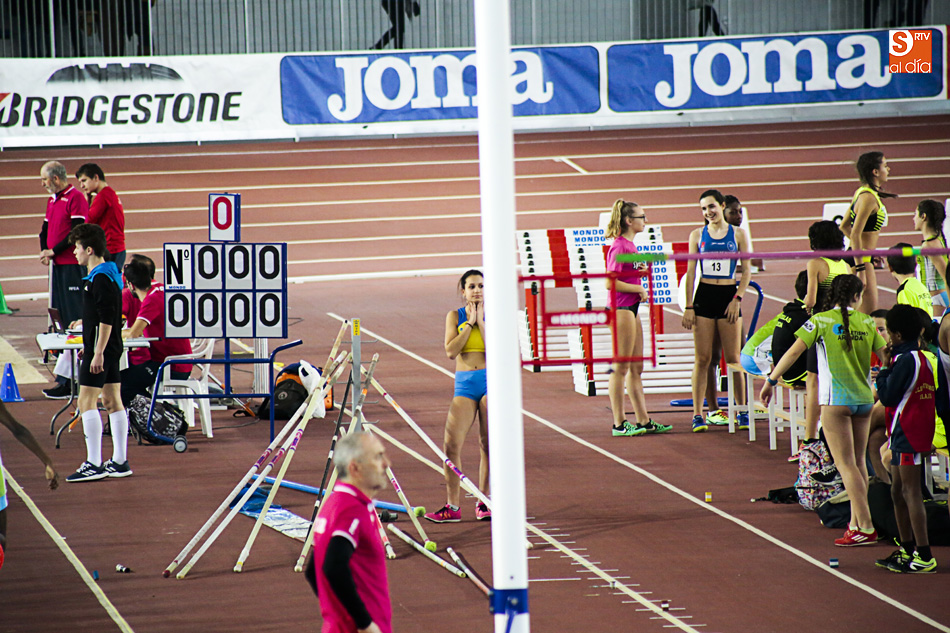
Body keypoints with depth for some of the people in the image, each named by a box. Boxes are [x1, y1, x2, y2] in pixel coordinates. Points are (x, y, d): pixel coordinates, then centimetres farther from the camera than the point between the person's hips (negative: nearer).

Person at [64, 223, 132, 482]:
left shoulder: (100, 279, -17)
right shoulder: (108, 274, 14)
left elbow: (106, 319, -22)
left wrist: (98, 352, -23)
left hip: (100, 347, -10)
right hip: (111, 348, 10)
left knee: (87, 402, -8)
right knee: (112, 401, 10)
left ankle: (94, 464, -10)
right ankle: (119, 462, 12)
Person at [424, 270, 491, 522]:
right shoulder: (455, 316, 7)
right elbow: (451, 351, -7)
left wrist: (481, 322, -10)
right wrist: (470, 323, -7)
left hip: (491, 381, -1)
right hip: (464, 384, 1)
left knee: (488, 445, 1)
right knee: (452, 444, -8)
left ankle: (483, 503, 12)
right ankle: (452, 506, -2)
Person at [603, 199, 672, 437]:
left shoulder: (629, 245, 13)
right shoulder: (619, 246, -15)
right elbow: (610, 282, -21)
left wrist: (641, 270, 7)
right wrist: (638, 288, -14)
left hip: (631, 309, 10)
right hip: (620, 309, -10)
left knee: (636, 368, 12)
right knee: (621, 368, -5)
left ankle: (644, 421, 17)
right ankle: (619, 424, -2)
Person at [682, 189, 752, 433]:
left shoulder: (737, 234, 4)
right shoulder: (697, 235, 7)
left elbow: (746, 271, 4)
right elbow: (691, 271, 6)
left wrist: (736, 299, -8)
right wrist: (689, 307, 0)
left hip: (728, 295, -1)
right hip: (704, 295, 1)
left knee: (733, 358, 2)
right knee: (703, 358, -1)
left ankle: (742, 411, 11)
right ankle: (698, 414, 1)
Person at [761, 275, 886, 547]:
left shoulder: (822, 320, -4)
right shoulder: (867, 322, 6)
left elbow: (794, 351, -9)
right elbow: (886, 356, 9)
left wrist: (771, 381, -4)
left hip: (836, 400, -4)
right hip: (864, 399, 4)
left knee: (846, 464, -5)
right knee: (858, 462, 15)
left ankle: (865, 527, -11)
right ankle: (856, 522, 18)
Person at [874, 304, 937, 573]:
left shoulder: (905, 360, -16)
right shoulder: (921, 359, 13)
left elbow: (888, 396, -15)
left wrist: (884, 368, -5)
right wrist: (889, 367, 10)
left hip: (907, 433, -10)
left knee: (910, 492, -10)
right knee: (898, 492, 17)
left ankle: (924, 556, -12)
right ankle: (907, 550, 25)